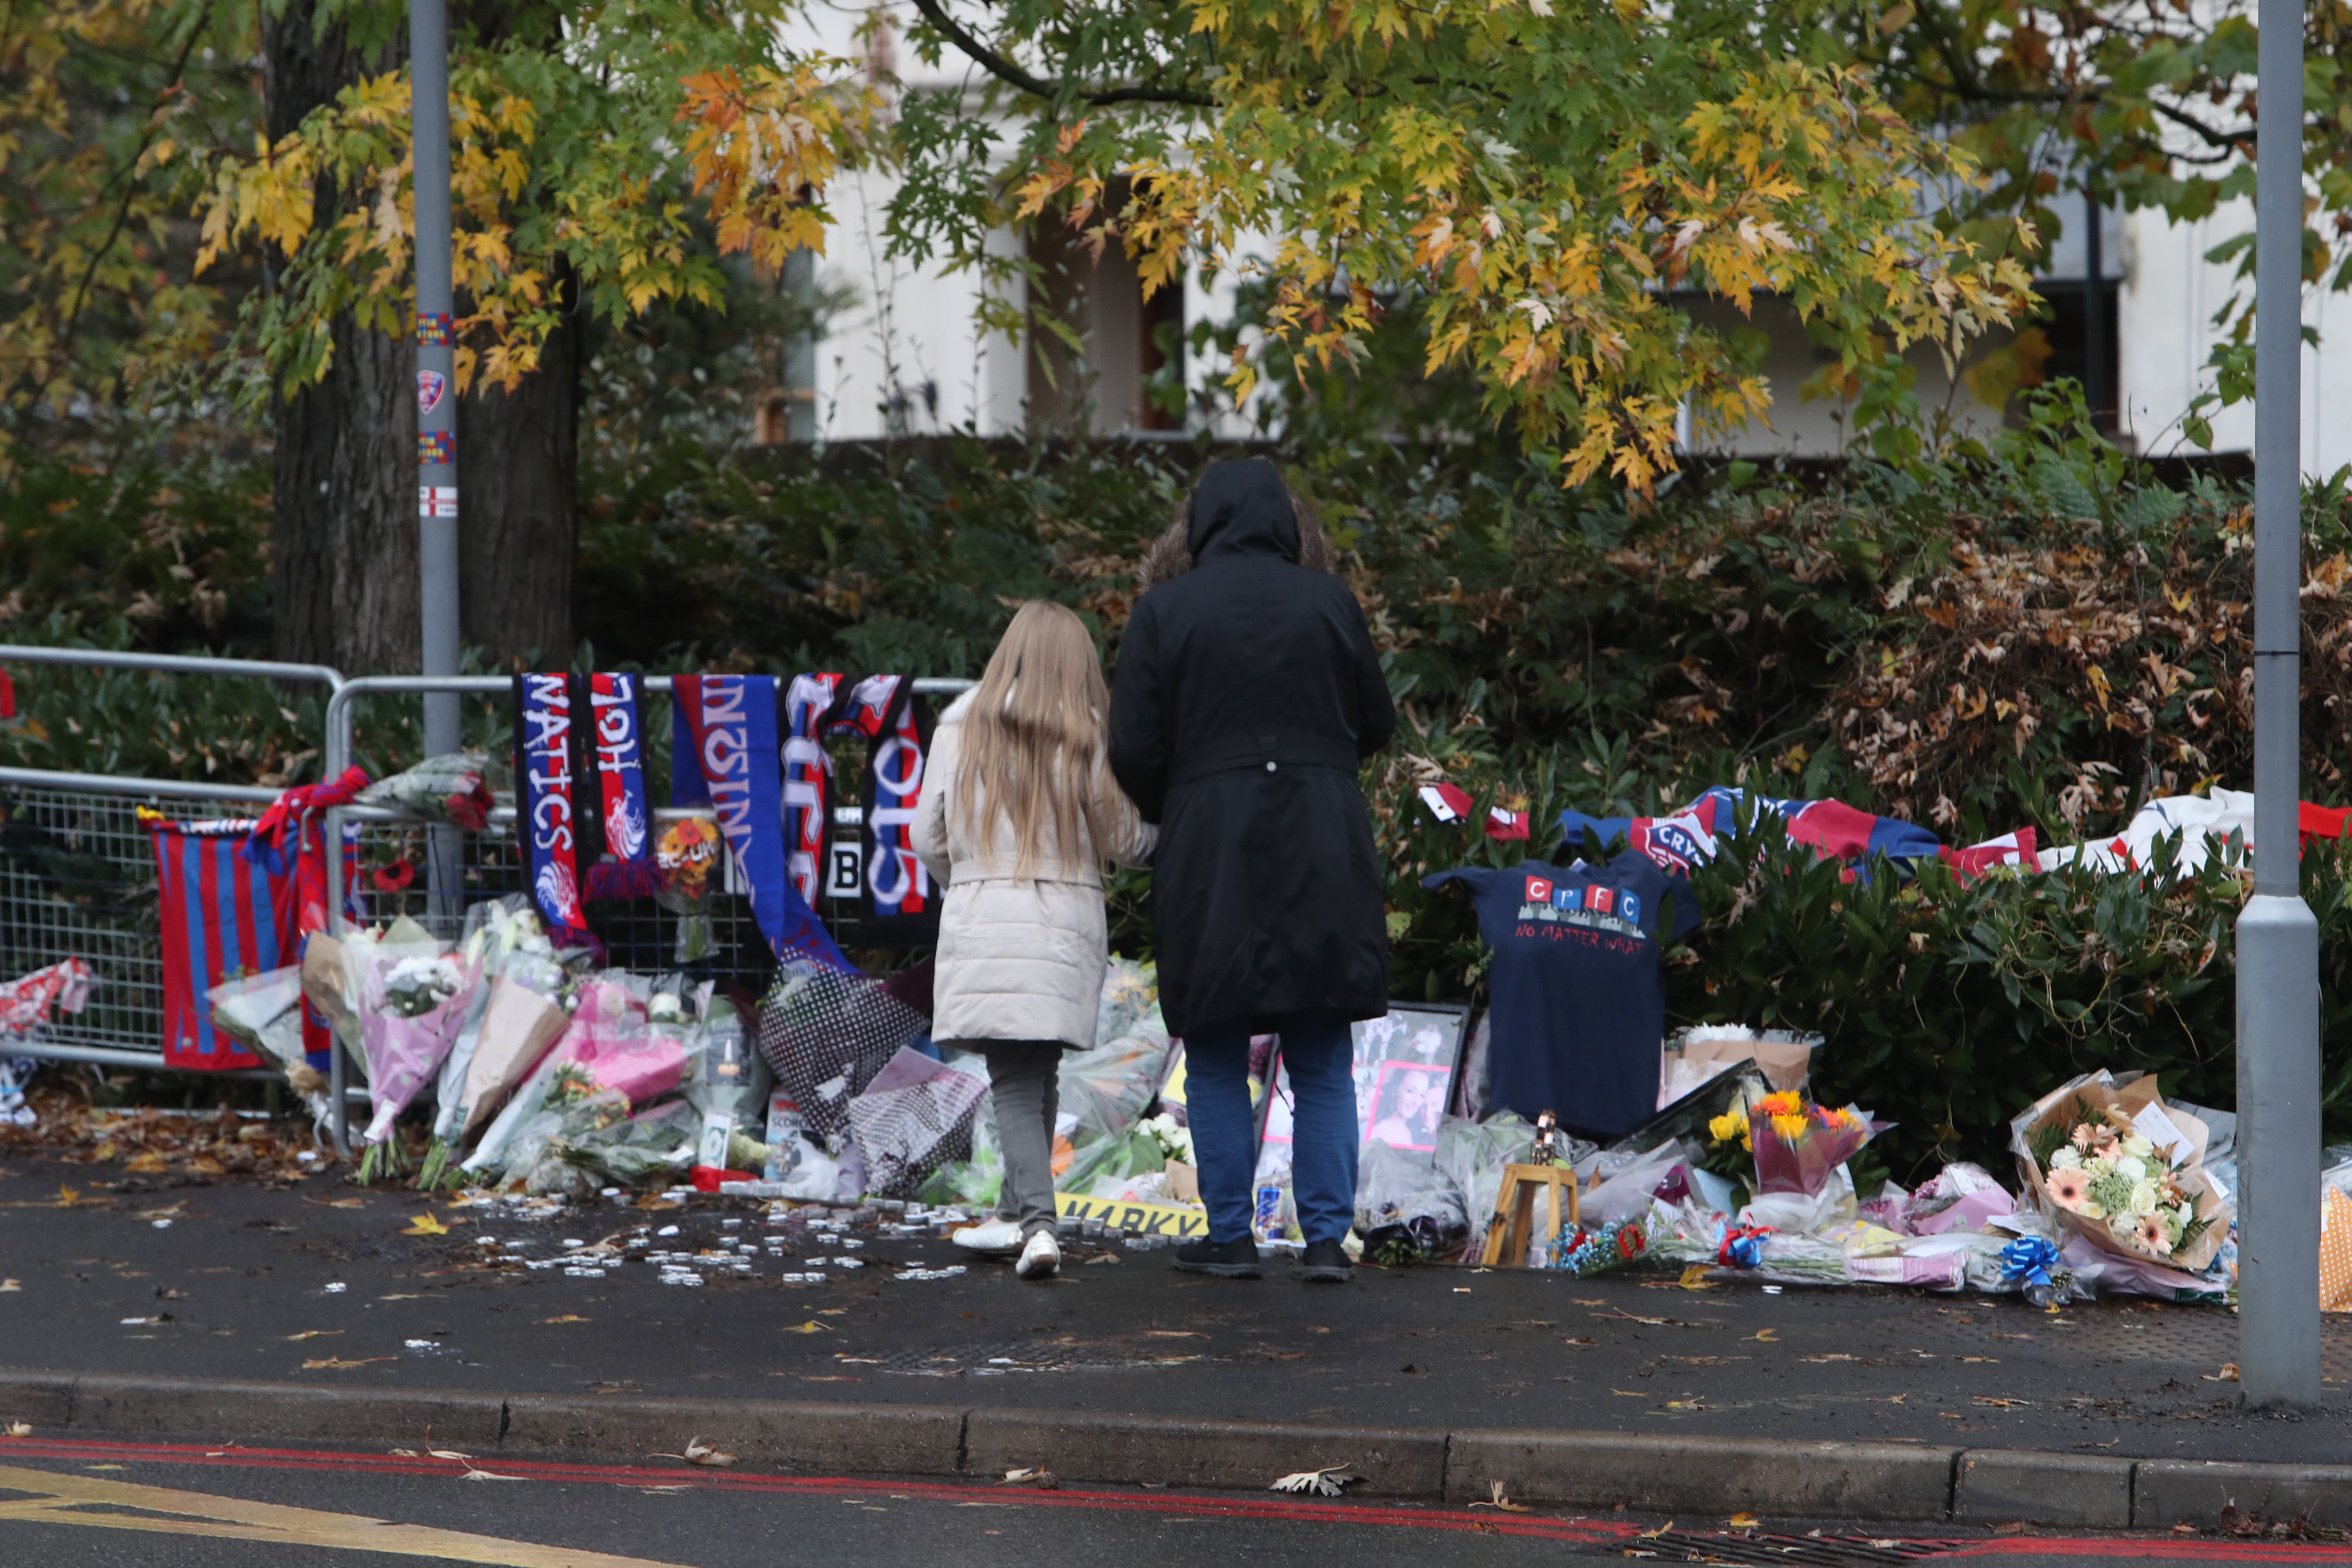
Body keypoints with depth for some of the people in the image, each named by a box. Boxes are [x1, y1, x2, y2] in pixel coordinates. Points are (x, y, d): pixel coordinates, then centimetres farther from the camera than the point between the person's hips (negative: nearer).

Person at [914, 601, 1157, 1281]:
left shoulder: (962, 727, 2)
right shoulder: (1089, 736, 0)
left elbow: (929, 838, 5)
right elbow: (1126, 841, 1)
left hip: (983, 921, -1)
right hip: (1069, 923, 1)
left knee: (1015, 1080, -3)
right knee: (1039, 1073, 14)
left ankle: (1036, 1222, -19)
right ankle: (1019, 1216, 24)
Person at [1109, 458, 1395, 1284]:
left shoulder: (1164, 611, -4)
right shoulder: (1330, 603, 2)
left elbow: (1133, 750, -5)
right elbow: (1375, 725, 10)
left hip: (1210, 854, -2)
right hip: (1324, 859, 2)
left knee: (1217, 1062, 8)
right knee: (1323, 1063, 7)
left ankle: (1231, 1238, 8)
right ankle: (1327, 1238, 3)